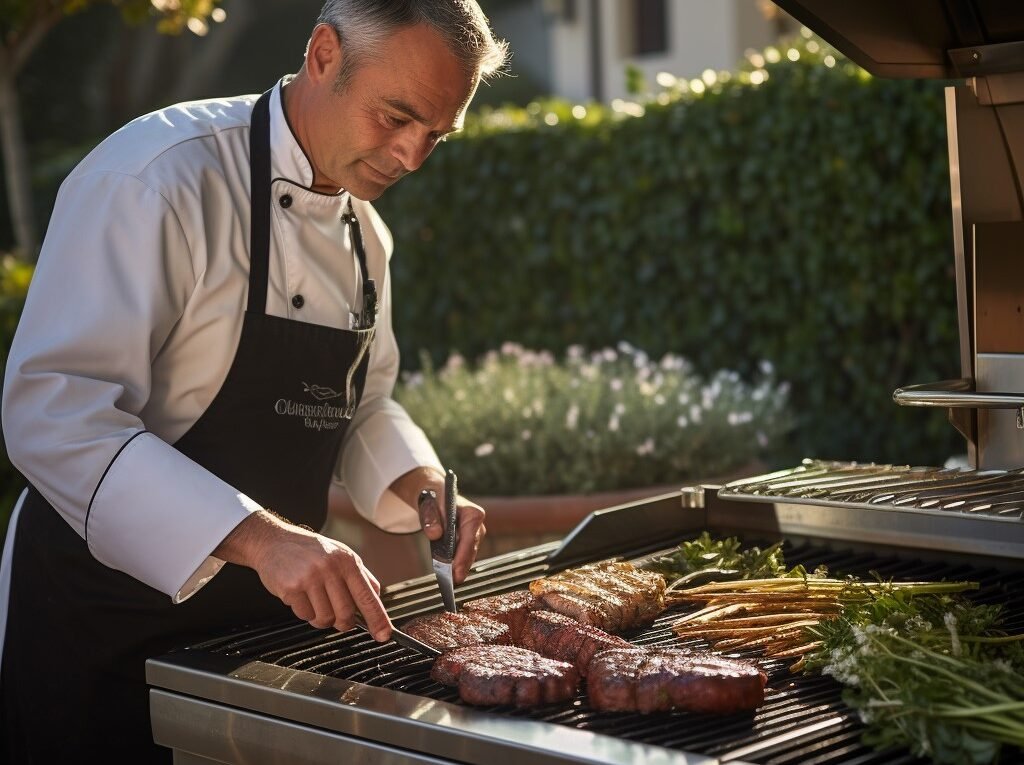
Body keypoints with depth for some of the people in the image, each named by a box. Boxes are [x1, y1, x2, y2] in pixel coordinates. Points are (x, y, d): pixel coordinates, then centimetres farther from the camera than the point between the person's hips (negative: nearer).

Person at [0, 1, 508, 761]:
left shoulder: (364, 232, 6)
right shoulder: (164, 176, -21)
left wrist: (423, 489, -4)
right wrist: (259, 538, -37)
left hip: (262, 614, 7)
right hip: (100, 629, -7)